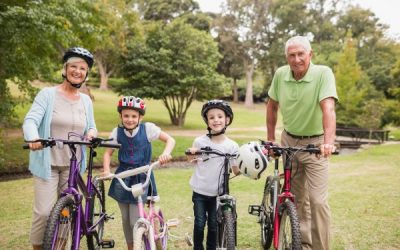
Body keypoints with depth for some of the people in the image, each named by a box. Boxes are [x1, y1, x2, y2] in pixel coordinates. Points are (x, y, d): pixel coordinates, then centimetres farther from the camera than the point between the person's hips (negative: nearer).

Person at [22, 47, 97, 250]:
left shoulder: (86, 100, 8)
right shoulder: (48, 94, -5)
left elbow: (91, 126, 14)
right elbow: (31, 120, -15)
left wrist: (91, 132, -11)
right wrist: (34, 138, -37)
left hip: (72, 165, 4)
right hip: (47, 163, -4)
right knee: (44, 212, -7)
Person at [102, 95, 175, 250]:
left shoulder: (148, 128, -8)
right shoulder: (117, 132, -2)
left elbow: (170, 140, -6)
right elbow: (108, 152, 0)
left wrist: (166, 153, -25)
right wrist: (106, 170, -18)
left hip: (141, 178, -3)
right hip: (123, 178, 3)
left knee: (135, 221, -8)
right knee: (126, 220, 12)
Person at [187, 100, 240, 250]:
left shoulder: (232, 146, -6)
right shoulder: (200, 141, -7)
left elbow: (236, 171, -4)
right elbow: (192, 161, 7)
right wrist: (191, 153, -15)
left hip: (218, 192, 1)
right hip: (200, 191, 0)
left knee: (214, 225, 10)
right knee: (199, 223, 4)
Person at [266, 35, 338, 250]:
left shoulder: (323, 73, -19)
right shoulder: (280, 74, -7)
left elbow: (328, 108, -32)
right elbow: (272, 106, 7)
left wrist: (329, 141, -45)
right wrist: (270, 139, 7)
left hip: (315, 144, -4)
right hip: (289, 140, 4)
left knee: (317, 200, -10)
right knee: (297, 197, 14)